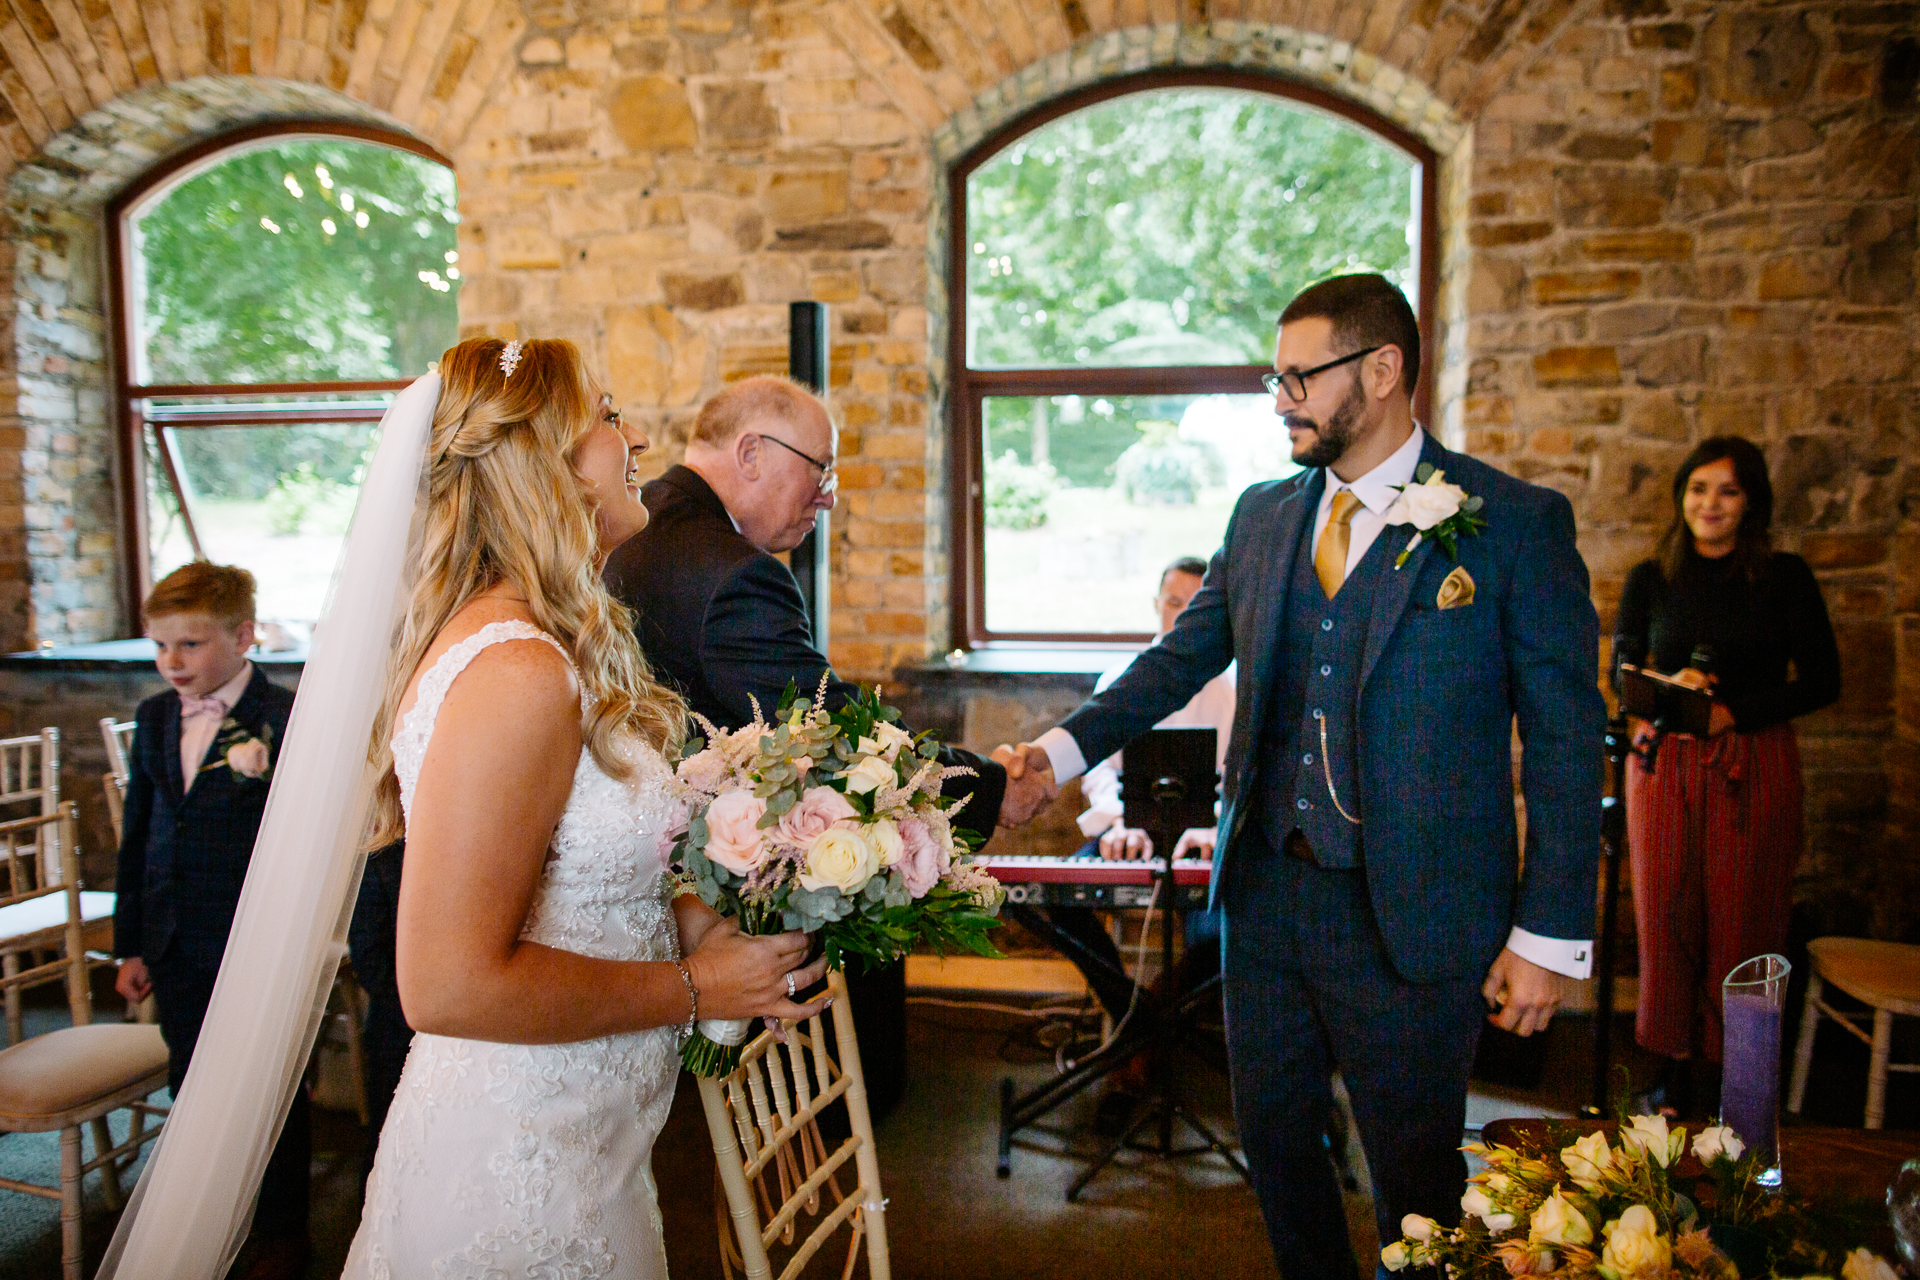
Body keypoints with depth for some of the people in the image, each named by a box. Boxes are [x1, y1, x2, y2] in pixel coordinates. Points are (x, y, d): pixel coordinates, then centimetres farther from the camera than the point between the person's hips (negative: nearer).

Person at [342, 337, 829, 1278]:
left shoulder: (552, 652, 4)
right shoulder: (517, 671, -25)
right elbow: (450, 985, -27)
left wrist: (695, 923, -1)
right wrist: (691, 988, -18)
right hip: (519, 1175, -8)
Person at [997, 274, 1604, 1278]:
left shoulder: (1517, 524, -8)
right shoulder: (1262, 516, 7)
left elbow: (1565, 742, -7)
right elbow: (1181, 657, 11)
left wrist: (1548, 937, -9)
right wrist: (1066, 746, -3)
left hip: (1410, 918, -4)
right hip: (1264, 893, 5)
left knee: (1416, 1176, 12)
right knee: (1274, 1140, 19)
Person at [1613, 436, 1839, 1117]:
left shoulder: (1786, 577, 2)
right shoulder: (1649, 580, 7)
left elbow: (1821, 680, 0)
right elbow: (1621, 671, 7)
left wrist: (1732, 711, -12)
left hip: (1756, 766, -1)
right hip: (1665, 765, 2)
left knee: (1744, 921, 2)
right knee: (1667, 915, 3)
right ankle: (1675, 1068, 15)